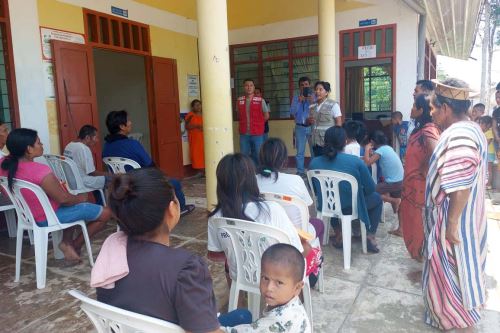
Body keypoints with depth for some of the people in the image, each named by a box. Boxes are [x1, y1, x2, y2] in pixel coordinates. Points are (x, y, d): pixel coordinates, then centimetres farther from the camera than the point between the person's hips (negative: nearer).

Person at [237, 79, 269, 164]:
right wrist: (245, 123, 8)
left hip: (257, 134, -2)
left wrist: (257, 123, 5)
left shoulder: (260, 100, -4)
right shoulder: (239, 100, 4)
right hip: (244, 134, 2)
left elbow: (266, 116, 5)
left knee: (258, 156, 6)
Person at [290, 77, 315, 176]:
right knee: (300, 151, 4)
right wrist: (299, 101, -13)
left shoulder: (313, 97, 4)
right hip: (300, 127, 1)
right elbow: (292, 112, -3)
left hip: (311, 127, -1)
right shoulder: (296, 98, 9)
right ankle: (300, 172, 12)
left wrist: (312, 102, -20)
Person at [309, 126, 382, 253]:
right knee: (377, 198, 25)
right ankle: (370, 236, 18)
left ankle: (338, 233, 32)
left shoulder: (314, 162, -10)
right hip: (349, 208, -3)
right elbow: (370, 188, -8)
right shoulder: (356, 161, -19)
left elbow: (315, 191, 3)